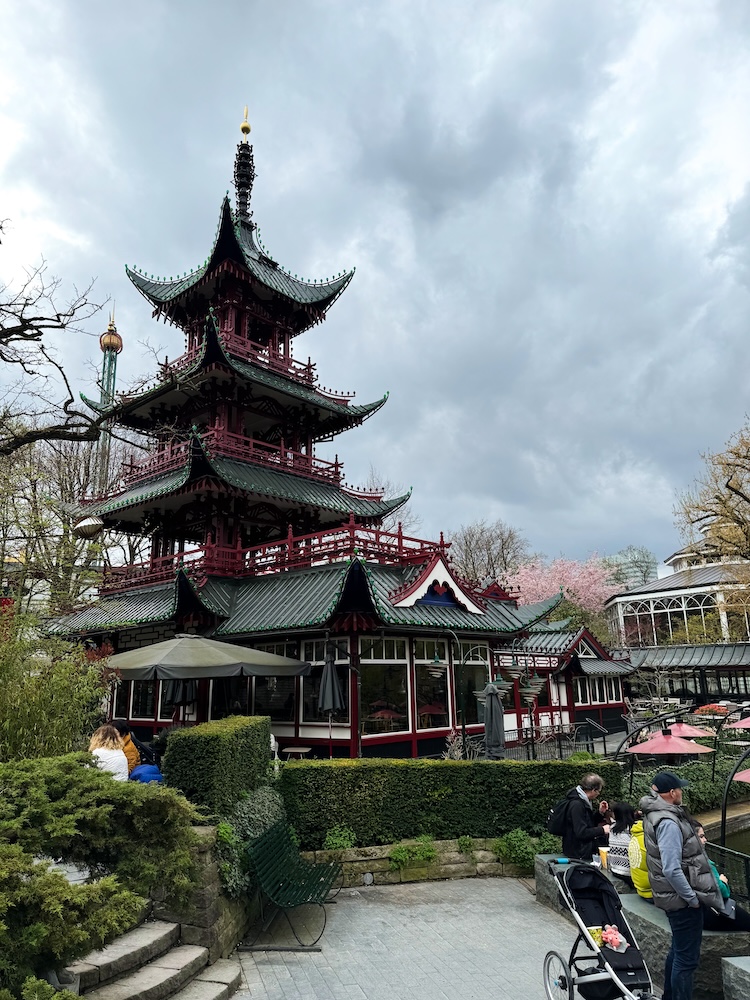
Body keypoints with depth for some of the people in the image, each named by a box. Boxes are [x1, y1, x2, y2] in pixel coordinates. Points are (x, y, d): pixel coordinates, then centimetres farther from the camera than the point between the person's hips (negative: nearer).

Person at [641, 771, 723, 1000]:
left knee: (678, 950, 24)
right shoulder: (668, 822, -27)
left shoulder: (655, 813, 4)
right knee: (687, 958, 1)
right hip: (682, 899, -10)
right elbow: (672, 870, -29)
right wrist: (693, 898, -19)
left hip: (673, 896, 10)